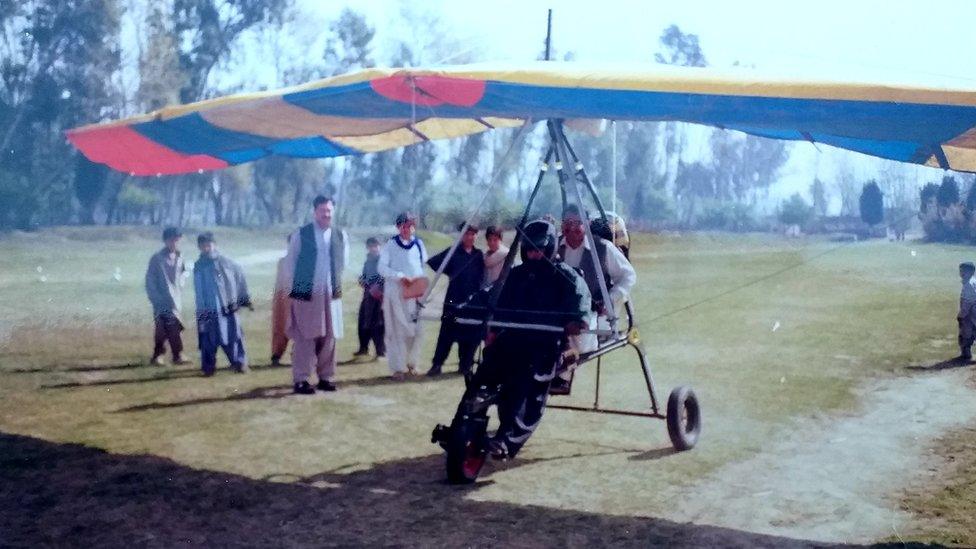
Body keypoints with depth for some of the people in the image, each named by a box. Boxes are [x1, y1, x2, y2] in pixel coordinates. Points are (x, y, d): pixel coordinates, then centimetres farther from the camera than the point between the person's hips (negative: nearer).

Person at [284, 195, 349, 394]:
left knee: (329, 337, 7)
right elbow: (290, 264, 3)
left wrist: (335, 281, 10)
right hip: (305, 294, -3)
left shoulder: (340, 235, 4)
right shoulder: (300, 235, -4)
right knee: (305, 337, -3)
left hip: (331, 294, 3)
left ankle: (325, 377, 17)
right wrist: (298, 286, 6)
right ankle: (301, 380, 3)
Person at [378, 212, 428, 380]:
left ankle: (411, 363, 18)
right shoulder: (390, 245, -1)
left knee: (417, 330, 0)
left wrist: (420, 281, -1)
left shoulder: (418, 244, 9)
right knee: (397, 330, -2)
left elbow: (424, 265, 17)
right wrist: (401, 277, -17)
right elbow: (382, 268, -7)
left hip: (415, 293, 3)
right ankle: (398, 368, 5)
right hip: (395, 292, -3)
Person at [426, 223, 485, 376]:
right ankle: (436, 364, 1)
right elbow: (432, 262, -3)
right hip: (454, 300, -3)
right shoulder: (453, 252, 2)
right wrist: (449, 272, -4)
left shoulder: (479, 255, 10)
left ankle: (465, 365, 14)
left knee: (470, 335, 4)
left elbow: (481, 277, 11)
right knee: (447, 332, -3)